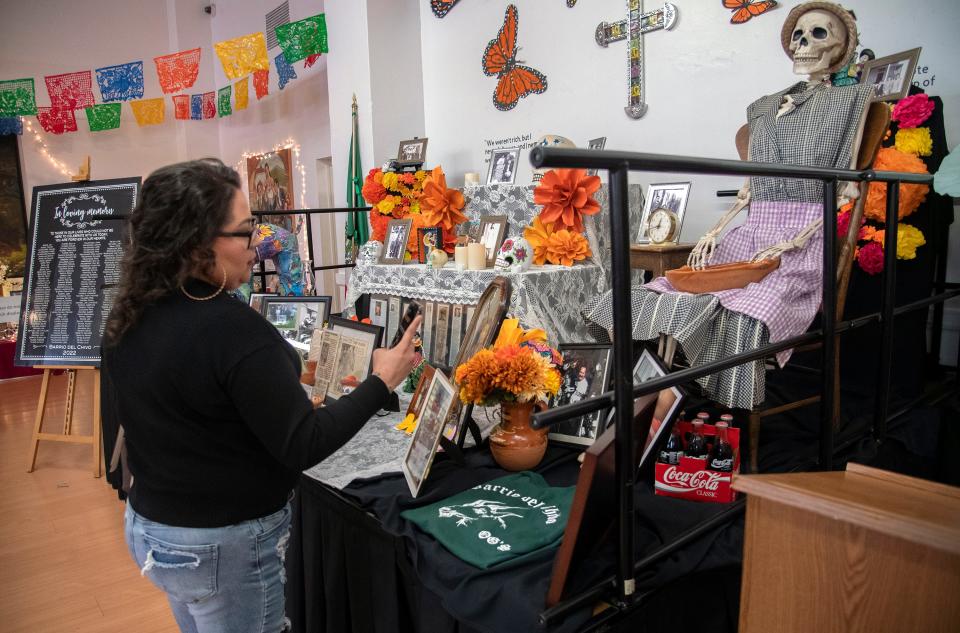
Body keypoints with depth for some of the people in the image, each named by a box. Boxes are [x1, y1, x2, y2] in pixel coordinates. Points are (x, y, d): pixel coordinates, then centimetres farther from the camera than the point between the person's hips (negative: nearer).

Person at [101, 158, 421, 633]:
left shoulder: (126, 317, -3)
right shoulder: (232, 330, -28)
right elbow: (303, 447, -24)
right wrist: (382, 382, -16)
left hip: (147, 524, 8)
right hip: (224, 543, -7)